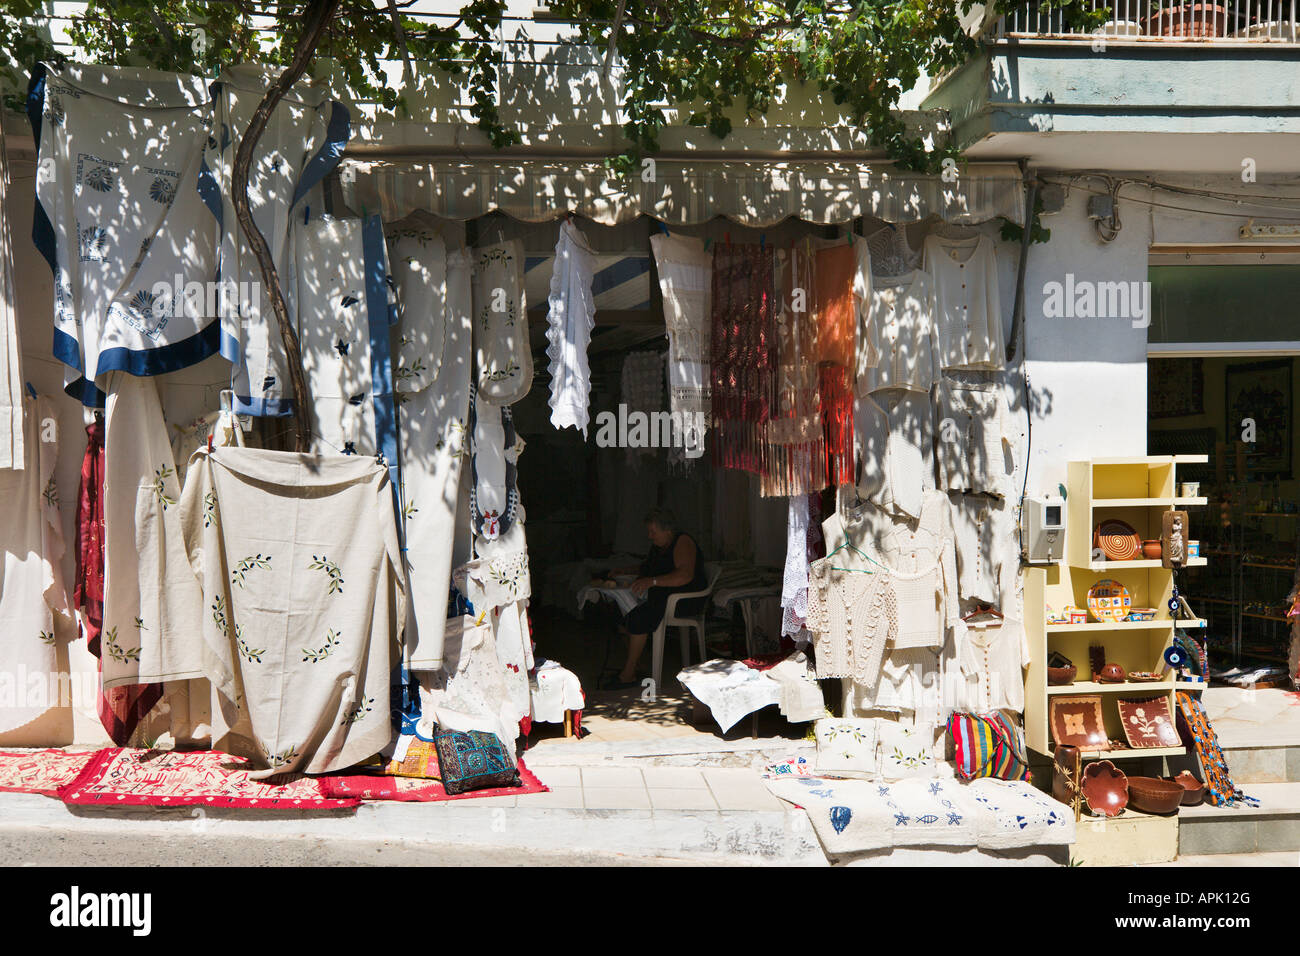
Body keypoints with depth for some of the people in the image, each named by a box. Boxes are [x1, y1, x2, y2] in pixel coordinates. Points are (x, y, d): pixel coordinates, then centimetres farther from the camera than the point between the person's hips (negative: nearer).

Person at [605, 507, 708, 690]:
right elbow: (646, 569, 32)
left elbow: (686, 576, -27)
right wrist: (628, 571, 11)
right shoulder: (657, 545, 15)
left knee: (639, 615, -26)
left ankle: (628, 674, -21)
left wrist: (651, 581, -34)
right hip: (660, 595, 9)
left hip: (686, 599, -9)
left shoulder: (683, 542, -13)